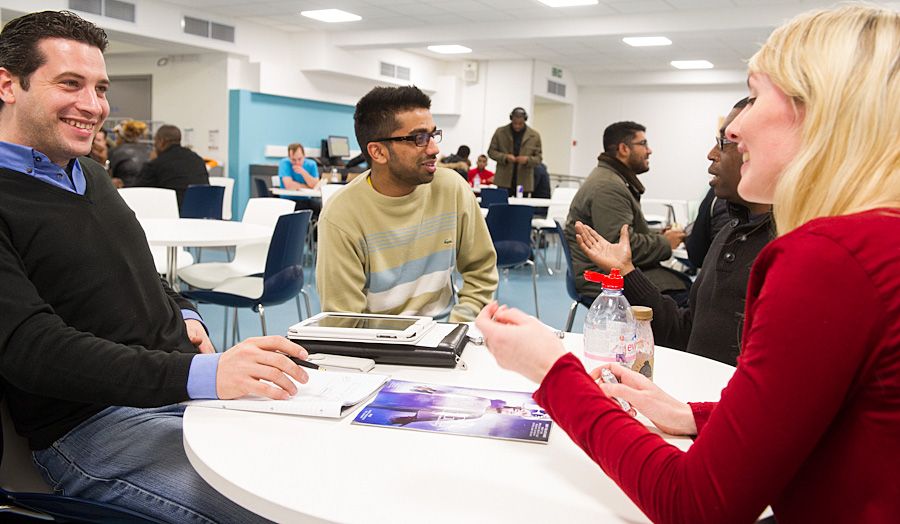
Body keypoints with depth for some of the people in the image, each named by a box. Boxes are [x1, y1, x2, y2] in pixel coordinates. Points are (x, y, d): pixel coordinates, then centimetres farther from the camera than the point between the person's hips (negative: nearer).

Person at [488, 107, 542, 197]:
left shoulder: (534, 135, 4)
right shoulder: (500, 132, 3)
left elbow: (538, 158, 7)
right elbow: (491, 151, 6)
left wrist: (527, 160, -16)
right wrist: (505, 157, -12)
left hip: (524, 183, 1)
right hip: (504, 182, 0)